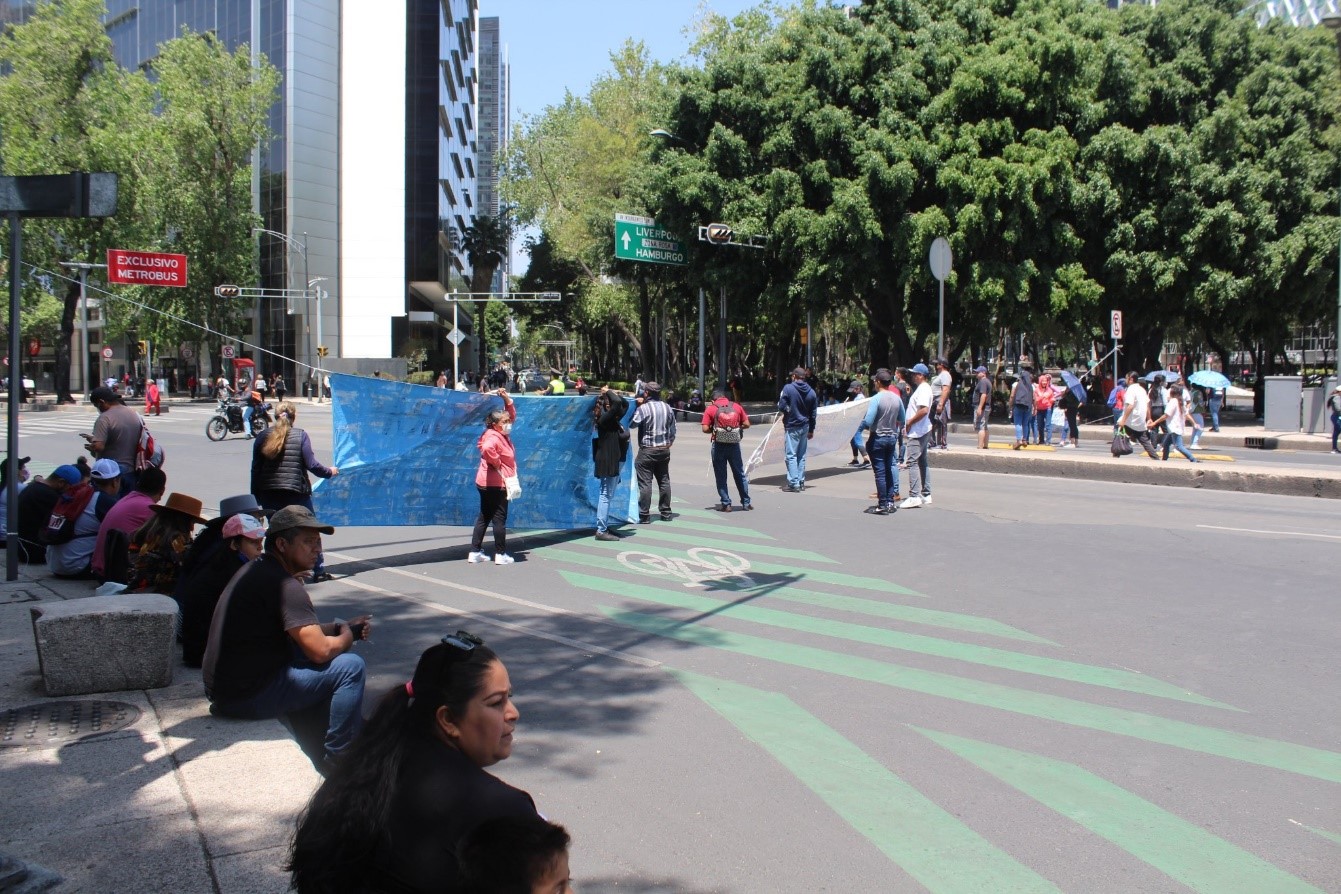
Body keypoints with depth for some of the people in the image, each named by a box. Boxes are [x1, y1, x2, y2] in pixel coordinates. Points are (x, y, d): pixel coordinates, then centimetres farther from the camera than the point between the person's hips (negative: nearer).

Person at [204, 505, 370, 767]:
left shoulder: (257, 569, 12)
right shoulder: (283, 585, -20)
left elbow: (299, 631, 20)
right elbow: (320, 650, -23)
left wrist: (343, 627, 7)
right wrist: (348, 635, -2)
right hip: (248, 697, -11)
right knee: (350, 666, -12)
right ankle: (340, 759, -3)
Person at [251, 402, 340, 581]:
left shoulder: (263, 436, 4)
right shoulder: (300, 435, -4)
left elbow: (255, 469, 4)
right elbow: (311, 465, -9)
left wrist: (255, 496, 10)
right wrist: (329, 472, 10)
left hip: (269, 494, 3)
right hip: (296, 492, -2)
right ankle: (319, 570, 14)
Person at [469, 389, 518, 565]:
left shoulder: (502, 434, 11)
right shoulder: (493, 437, -18)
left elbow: (511, 414, 21)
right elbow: (487, 449, -41)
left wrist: (506, 398, 7)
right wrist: (497, 463, -27)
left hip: (488, 483, 10)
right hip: (495, 484, -10)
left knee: (484, 517, 11)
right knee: (499, 519, -2)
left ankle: (475, 552, 16)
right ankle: (501, 555, 4)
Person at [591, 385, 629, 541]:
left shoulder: (614, 419, 12)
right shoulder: (605, 419, -15)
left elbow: (624, 404, 26)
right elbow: (618, 403, -28)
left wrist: (612, 392, 12)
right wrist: (608, 392, -10)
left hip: (616, 461, 10)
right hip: (608, 462, -10)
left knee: (608, 495, 15)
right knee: (606, 495, -8)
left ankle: (604, 527, 24)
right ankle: (601, 531, -6)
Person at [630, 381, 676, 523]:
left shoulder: (643, 408, -15)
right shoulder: (667, 408, 6)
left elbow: (631, 424, -6)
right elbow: (673, 430, 11)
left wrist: (636, 406, 2)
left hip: (647, 451, -6)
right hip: (664, 450, 6)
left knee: (645, 483, -3)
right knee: (664, 481, 13)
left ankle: (644, 515, -3)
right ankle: (666, 513, 18)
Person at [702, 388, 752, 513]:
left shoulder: (711, 409, -3)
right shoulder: (737, 406, 4)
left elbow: (705, 429, -9)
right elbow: (746, 424, 2)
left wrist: (714, 430, 10)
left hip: (719, 445, -2)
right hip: (734, 444, 2)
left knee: (721, 476, 8)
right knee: (740, 474, 14)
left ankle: (726, 504, 8)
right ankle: (746, 503, 18)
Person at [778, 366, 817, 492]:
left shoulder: (788, 388, -11)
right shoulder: (811, 392, 6)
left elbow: (781, 406, -13)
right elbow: (813, 413, 11)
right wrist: (811, 430, 19)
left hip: (792, 426, -6)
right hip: (805, 426, 6)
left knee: (791, 455, -4)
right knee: (801, 456, 12)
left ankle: (793, 483, -8)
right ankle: (801, 482, 15)